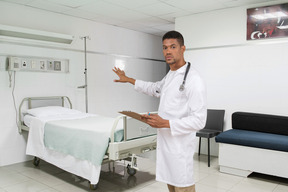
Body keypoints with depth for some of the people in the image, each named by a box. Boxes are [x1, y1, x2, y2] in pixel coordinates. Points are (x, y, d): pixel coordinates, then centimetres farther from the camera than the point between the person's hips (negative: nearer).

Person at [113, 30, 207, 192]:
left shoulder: (193, 80, -17)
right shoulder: (170, 76, 13)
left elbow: (199, 120, -20)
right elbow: (155, 89, 33)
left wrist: (166, 123, -22)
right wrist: (129, 80, 35)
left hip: (180, 145, -8)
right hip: (165, 142, 9)